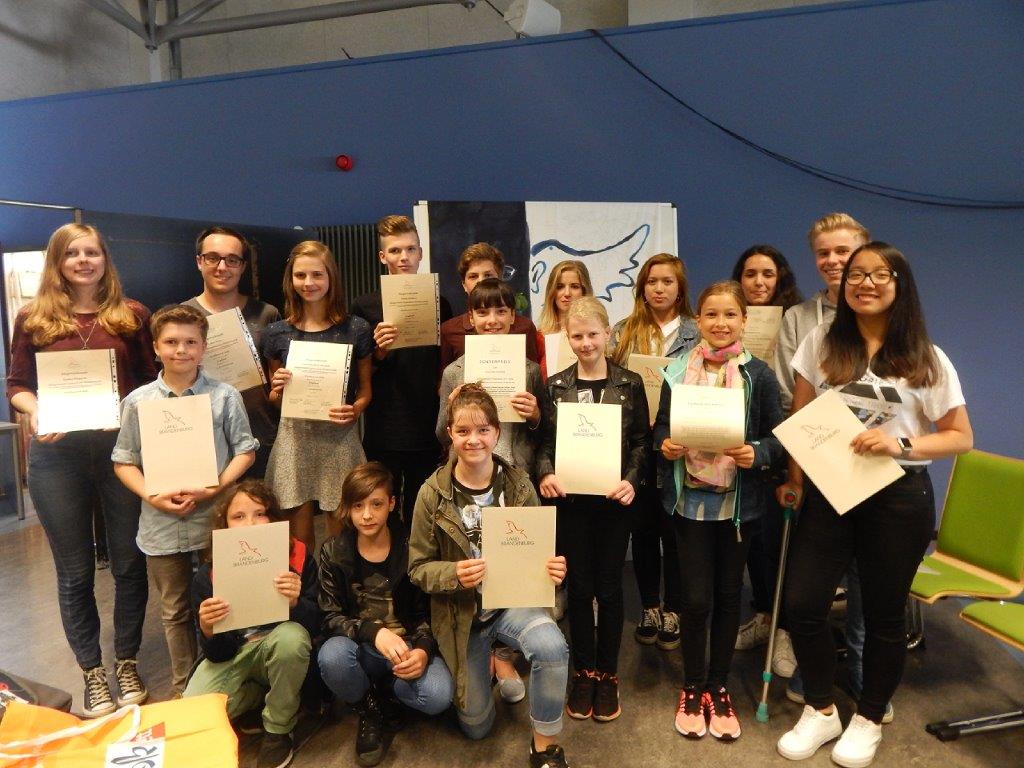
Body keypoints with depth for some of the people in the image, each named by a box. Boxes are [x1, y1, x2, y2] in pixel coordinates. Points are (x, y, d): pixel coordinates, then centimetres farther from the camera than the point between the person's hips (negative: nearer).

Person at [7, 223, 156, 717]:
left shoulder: (131, 315, 5)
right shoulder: (33, 319, 5)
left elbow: (151, 380, 7)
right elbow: (17, 385, 8)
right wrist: (34, 411, -12)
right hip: (57, 455, 0)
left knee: (129, 563, 8)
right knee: (74, 572, 10)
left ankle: (127, 663, 27)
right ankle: (92, 672, 26)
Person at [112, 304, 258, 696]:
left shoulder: (225, 396, -2)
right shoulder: (138, 402, 2)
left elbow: (245, 451, -2)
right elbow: (124, 462, 4)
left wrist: (214, 488, -15)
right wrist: (152, 496, -11)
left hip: (216, 518, -2)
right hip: (162, 523, 2)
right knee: (174, 611, 16)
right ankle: (183, 686, 34)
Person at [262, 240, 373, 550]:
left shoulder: (356, 329, 1)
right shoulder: (277, 333, 6)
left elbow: (365, 388, 8)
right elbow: (274, 399, 16)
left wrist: (355, 410, -13)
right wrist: (277, 389, -6)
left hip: (339, 437, -1)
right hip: (294, 436, 1)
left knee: (341, 531, 4)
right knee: (299, 537, 6)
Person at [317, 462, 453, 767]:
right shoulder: (334, 552, -5)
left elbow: (428, 613, -2)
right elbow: (331, 618, -9)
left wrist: (423, 651, -24)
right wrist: (373, 632, -29)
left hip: (409, 647, 0)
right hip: (361, 650, 0)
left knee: (437, 696, -29)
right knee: (331, 656, -34)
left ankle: (381, 689, 6)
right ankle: (369, 708, -1)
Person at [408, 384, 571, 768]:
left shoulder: (518, 484, -9)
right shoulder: (433, 493, -13)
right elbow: (418, 567, -8)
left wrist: (552, 567, -22)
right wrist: (454, 574, -28)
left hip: (513, 599, 0)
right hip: (460, 611, 0)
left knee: (552, 647, -34)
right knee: (476, 725, 12)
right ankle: (490, 663, 45)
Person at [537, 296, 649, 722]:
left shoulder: (630, 384, 1)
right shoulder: (555, 385, 3)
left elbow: (642, 442, 1)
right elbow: (544, 442, 4)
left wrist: (631, 480, -15)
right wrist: (545, 474, -15)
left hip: (614, 499, 0)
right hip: (571, 499, 1)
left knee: (609, 587, 9)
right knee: (579, 586, 10)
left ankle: (607, 673, 26)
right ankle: (583, 671, 27)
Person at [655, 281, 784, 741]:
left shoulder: (759, 375, -4)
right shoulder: (677, 372, 0)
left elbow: (779, 437, -2)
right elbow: (661, 427, 7)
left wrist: (757, 454, -21)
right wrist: (665, 444, -14)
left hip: (738, 502, 0)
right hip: (690, 500, 0)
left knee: (728, 595, 12)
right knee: (696, 598, 3)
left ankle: (719, 688, 31)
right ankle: (693, 689, 25)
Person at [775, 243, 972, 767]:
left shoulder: (927, 359, -1)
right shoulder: (821, 344, 3)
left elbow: (961, 436, 0)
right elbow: (800, 419, 7)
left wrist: (901, 444, -17)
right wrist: (795, 479, 0)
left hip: (899, 497, -1)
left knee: (883, 613, 11)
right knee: (802, 603, -2)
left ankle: (869, 720, 34)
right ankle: (821, 712, 23)